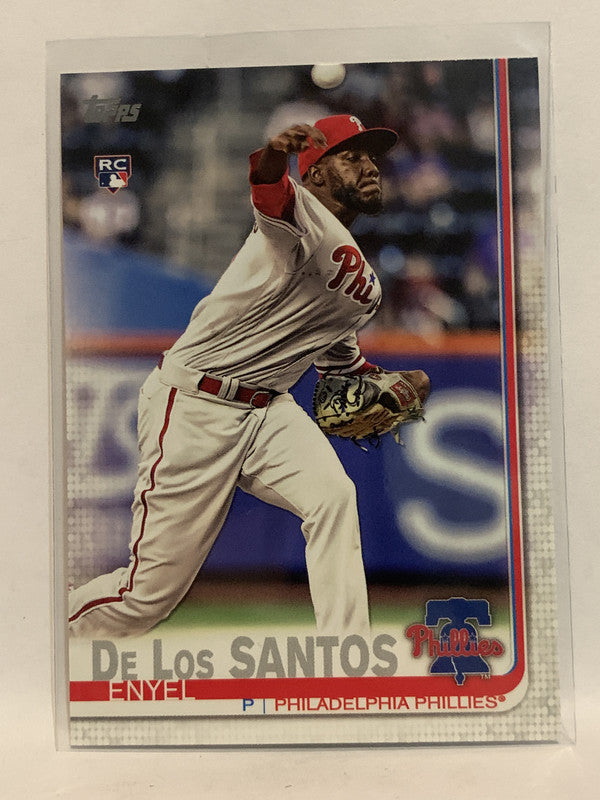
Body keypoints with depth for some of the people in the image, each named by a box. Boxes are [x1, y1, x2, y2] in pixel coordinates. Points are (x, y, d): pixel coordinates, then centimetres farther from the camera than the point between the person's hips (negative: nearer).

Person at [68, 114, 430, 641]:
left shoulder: (365, 285, 15)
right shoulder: (303, 218, -12)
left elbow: (337, 356, 29)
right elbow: (272, 200, -38)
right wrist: (270, 162, -60)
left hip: (268, 409, 8)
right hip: (192, 408, -7)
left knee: (333, 496, -21)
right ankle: (60, 625, 30)